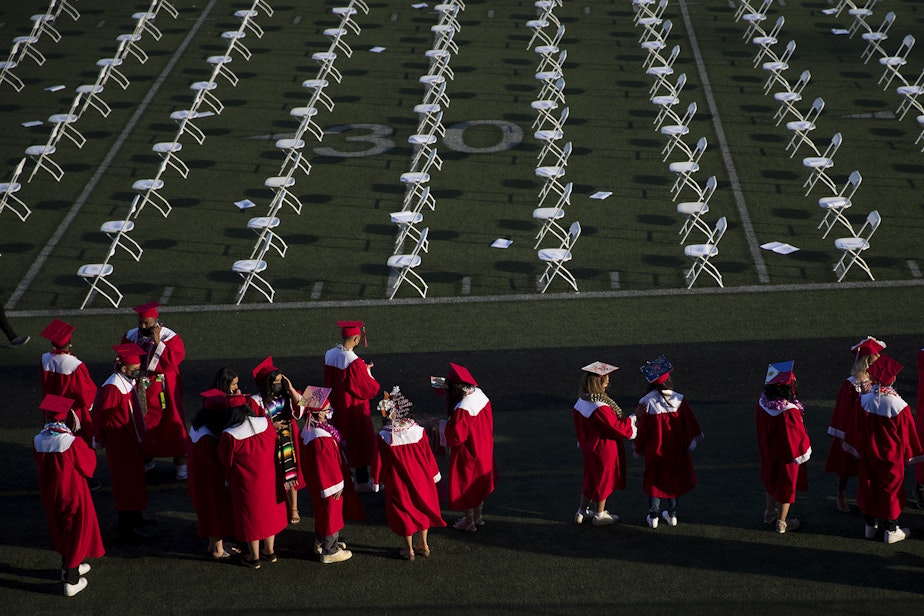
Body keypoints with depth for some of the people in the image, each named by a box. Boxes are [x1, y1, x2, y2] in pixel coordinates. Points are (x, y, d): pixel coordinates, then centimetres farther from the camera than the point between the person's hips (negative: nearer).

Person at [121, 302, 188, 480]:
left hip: (164, 389, -4)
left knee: (172, 422, 2)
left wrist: (158, 342, -26)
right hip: (140, 388, 4)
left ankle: (180, 460, 13)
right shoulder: (131, 336, 1)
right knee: (143, 422, 11)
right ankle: (146, 459, 27)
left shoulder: (170, 337, -11)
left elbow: (175, 359, -23)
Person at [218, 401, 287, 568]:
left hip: (246, 484, -4)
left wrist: (227, 479, 12)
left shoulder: (229, 436, -23)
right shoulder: (266, 424, -11)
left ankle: (254, 557, 26)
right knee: (268, 512, 22)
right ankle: (269, 551, 36)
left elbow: (226, 462, -8)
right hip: (269, 478, 4)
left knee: (250, 516, 13)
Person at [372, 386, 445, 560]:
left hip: (398, 483, -2)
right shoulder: (419, 431, -16)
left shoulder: (384, 437, -22)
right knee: (422, 508, 22)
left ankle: (409, 549, 25)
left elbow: (379, 463, -12)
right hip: (421, 479, 2)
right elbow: (429, 457, -5)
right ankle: (424, 545, 32)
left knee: (404, 512, 15)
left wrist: (377, 480, 6)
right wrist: (433, 476, 11)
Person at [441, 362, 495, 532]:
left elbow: (455, 437, -27)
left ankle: (468, 522, 27)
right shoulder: (480, 396, -8)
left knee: (465, 487, 12)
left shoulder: (462, 410, -33)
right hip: (483, 452, 8)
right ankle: (478, 517, 40)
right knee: (479, 484, 24)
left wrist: (442, 425, -11)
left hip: (467, 456, -8)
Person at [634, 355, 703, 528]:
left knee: (654, 481, 14)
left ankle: (653, 517, 20)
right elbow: (690, 425, -6)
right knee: (673, 480, 19)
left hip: (655, 452, -2)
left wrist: (639, 449, 5)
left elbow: (641, 430, -10)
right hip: (676, 450, 2)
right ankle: (672, 514, 28)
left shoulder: (646, 403, -20)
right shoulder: (679, 400, -16)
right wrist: (690, 443, 9)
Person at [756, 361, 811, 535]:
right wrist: (805, 451, -4)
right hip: (786, 455, -6)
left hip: (768, 452, 6)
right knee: (787, 485, 15)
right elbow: (798, 436, -22)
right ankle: (782, 522, 30)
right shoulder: (789, 412, -34)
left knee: (772, 480, 27)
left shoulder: (762, 405, -14)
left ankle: (769, 513, 45)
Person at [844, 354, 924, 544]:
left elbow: (856, 429, -2)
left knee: (869, 487, 19)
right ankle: (891, 530, 24)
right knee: (890, 488, 12)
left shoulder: (863, 401, -16)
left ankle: (870, 525, 31)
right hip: (892, 457, -3)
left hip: (868, 455, 3)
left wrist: (859, 450, 14)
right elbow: (907, 434, -11)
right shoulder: (899, 406, -25)